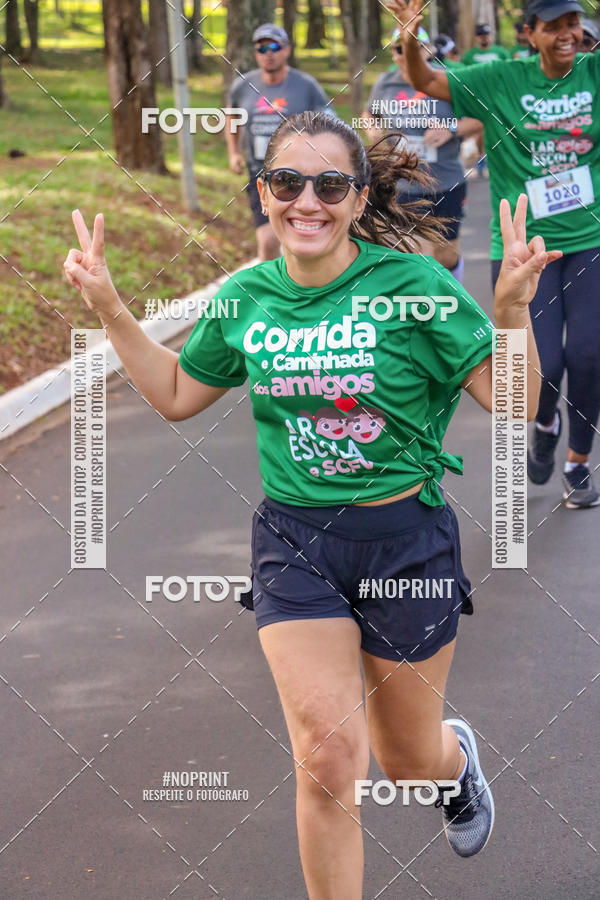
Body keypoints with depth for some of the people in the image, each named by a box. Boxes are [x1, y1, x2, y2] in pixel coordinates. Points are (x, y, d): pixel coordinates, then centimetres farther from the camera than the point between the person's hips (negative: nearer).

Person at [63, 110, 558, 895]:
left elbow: (514, 402, -12)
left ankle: (458, 756, 54)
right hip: (294, 543, 2)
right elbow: (176, 394, 15)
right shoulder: (246, 298, -1)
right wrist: (109, 309, 5)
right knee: (326, 757, -11)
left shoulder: (411, 283, -12)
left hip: (405, 537, -2)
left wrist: (512, 308, -29)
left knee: (408, 758, 15)